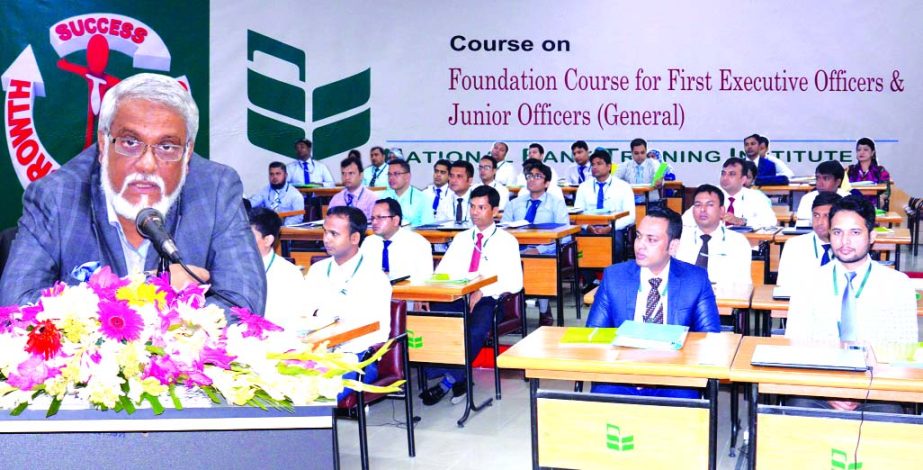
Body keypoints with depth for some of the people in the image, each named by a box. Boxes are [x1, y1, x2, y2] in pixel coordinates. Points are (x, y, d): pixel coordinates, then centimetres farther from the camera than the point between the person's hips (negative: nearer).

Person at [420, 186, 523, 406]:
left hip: (487, 300, -3)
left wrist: (482, 292, -18)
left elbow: (515, 282, -3)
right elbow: (442, 272, 15)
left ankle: (449, 380, -21)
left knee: (475, 331, -36)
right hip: (455, 297, 4)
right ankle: (456, 379, -21)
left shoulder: (506, 241, 9)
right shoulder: (461, 239, 22)